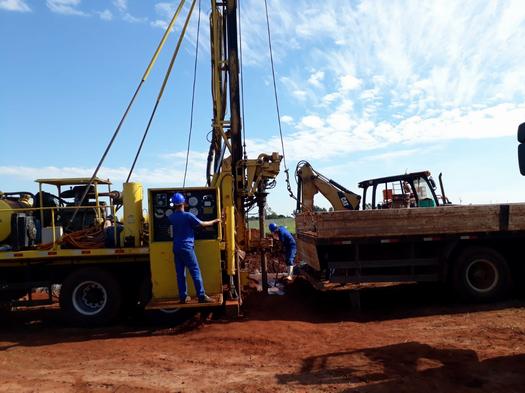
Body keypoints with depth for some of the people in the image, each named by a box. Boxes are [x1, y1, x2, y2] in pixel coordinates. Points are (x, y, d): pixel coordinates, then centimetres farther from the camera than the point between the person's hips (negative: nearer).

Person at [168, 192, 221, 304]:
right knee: (195, 272, -3)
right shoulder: (188, 216, -10)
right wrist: (214, 221, 12)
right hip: (187, 248, -6)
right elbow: (202, 224, -2)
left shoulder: (171, 217, 5)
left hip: (176, 248, 6)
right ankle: (202, 296, -4)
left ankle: (183, 297, 11)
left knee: (180, 273, 8)